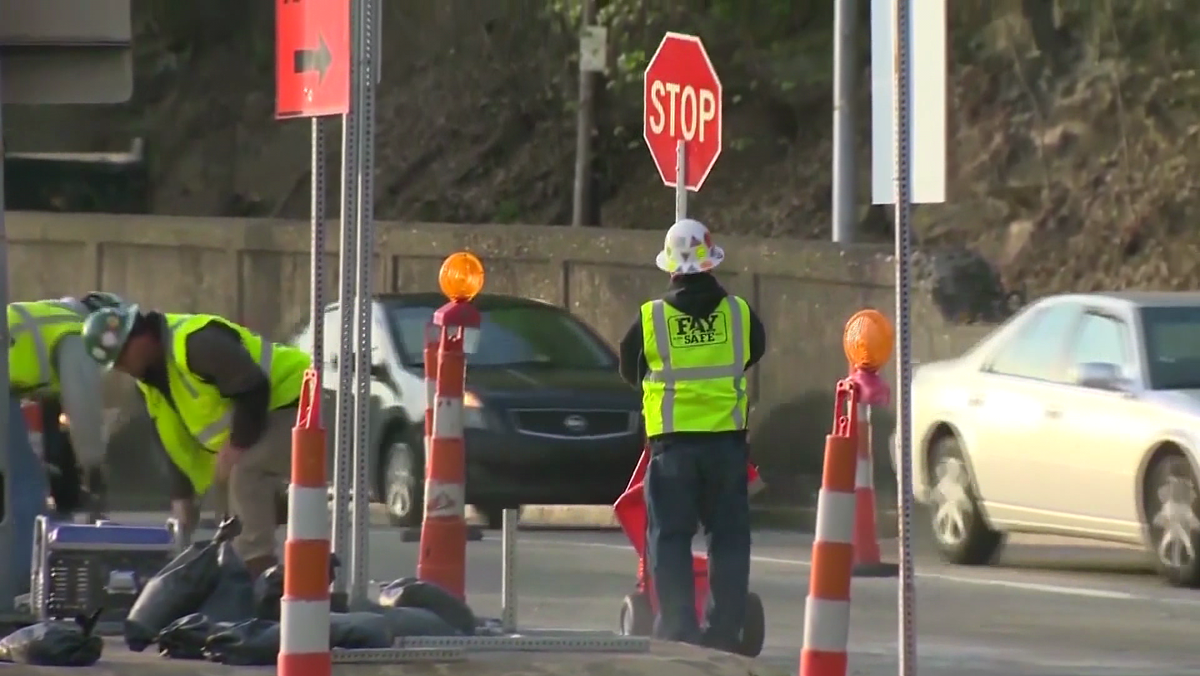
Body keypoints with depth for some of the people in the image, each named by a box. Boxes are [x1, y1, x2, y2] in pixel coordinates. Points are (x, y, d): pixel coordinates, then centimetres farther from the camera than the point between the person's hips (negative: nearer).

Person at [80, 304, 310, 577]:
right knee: (226, 486, 11)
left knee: (245, 474, -26)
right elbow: (177, 442, 12)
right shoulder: (150, 378, 7)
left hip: (292, 403, -11)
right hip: (264, 411, 11)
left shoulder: (196, 344, -27)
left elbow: (254, 389, -29)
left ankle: (257, 567, -25)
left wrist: (237, 445, -24)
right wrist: (183, 495, 6)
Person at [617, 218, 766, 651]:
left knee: (670, 538, 3)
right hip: (727, 440, 1)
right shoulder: (739, 313, -1)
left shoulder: (650, 319, -5)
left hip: (673, 441, -1)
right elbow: (754, 353, 17)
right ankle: (724, 629, 6)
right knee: (729, 536, 8)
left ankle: (677, 628, -4)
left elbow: (629, 370, 10)